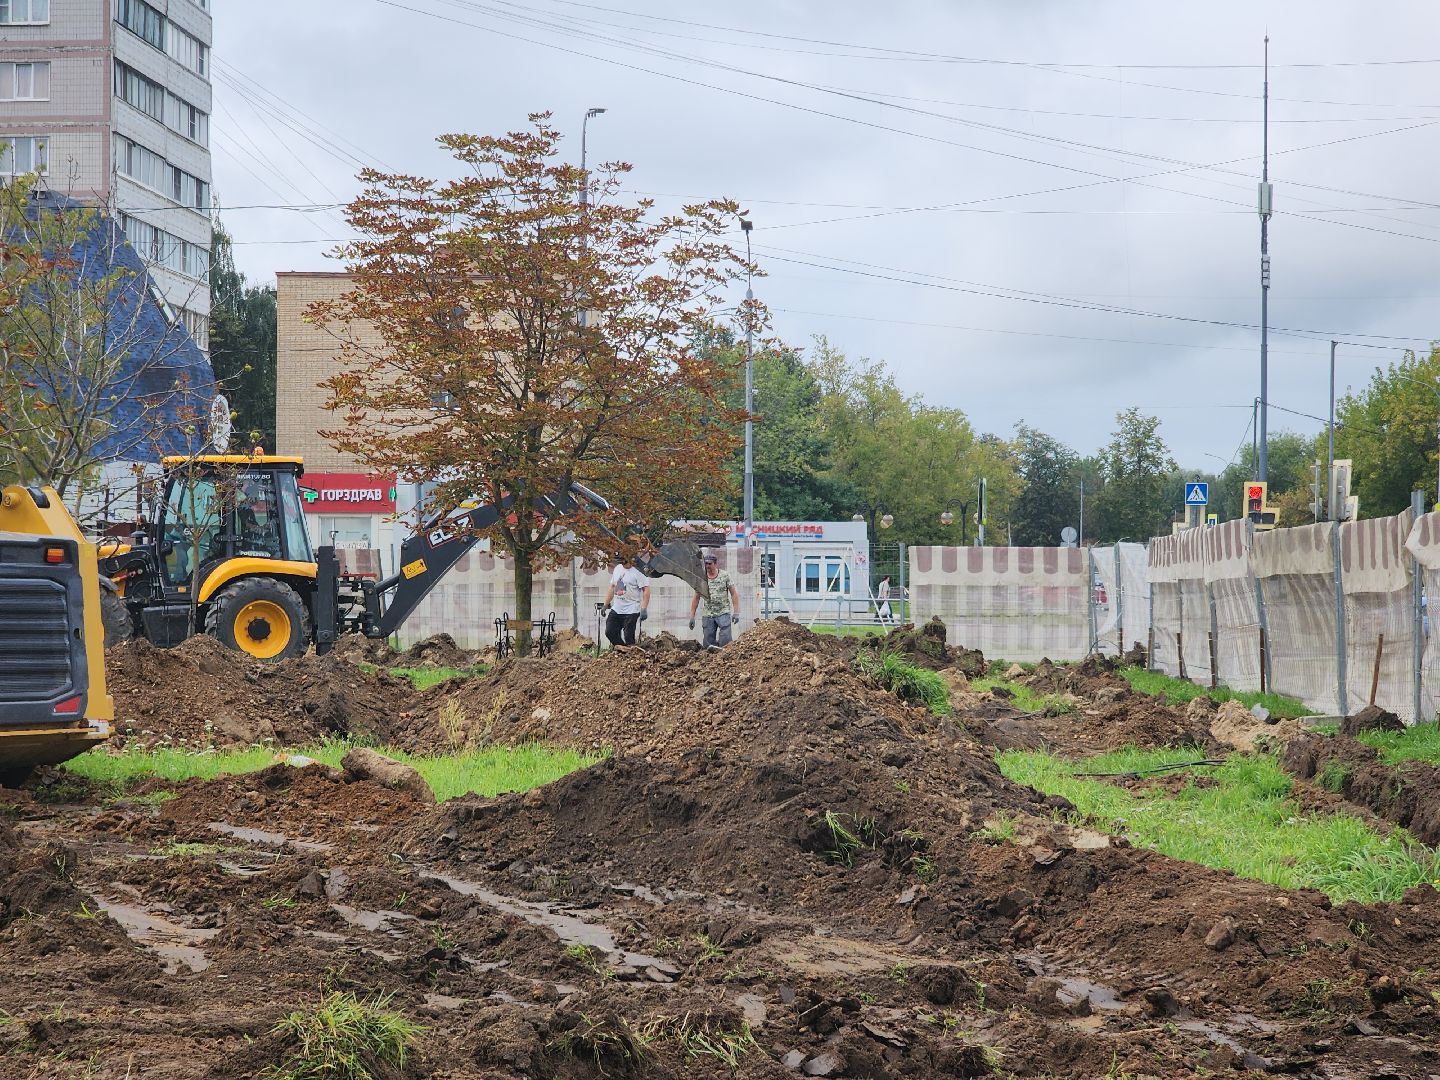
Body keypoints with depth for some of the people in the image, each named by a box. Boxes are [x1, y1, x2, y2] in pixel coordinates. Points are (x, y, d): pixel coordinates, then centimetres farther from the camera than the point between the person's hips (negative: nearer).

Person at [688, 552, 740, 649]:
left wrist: (736, 612, -7)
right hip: (708, 615, 3)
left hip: (723, 613, -3)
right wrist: (692, 617, 7)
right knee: (708, 645, 1)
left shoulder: (725, 576, -1)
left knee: (725, 644, -12)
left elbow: (734, 594, 1)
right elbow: (696, 598, 10)